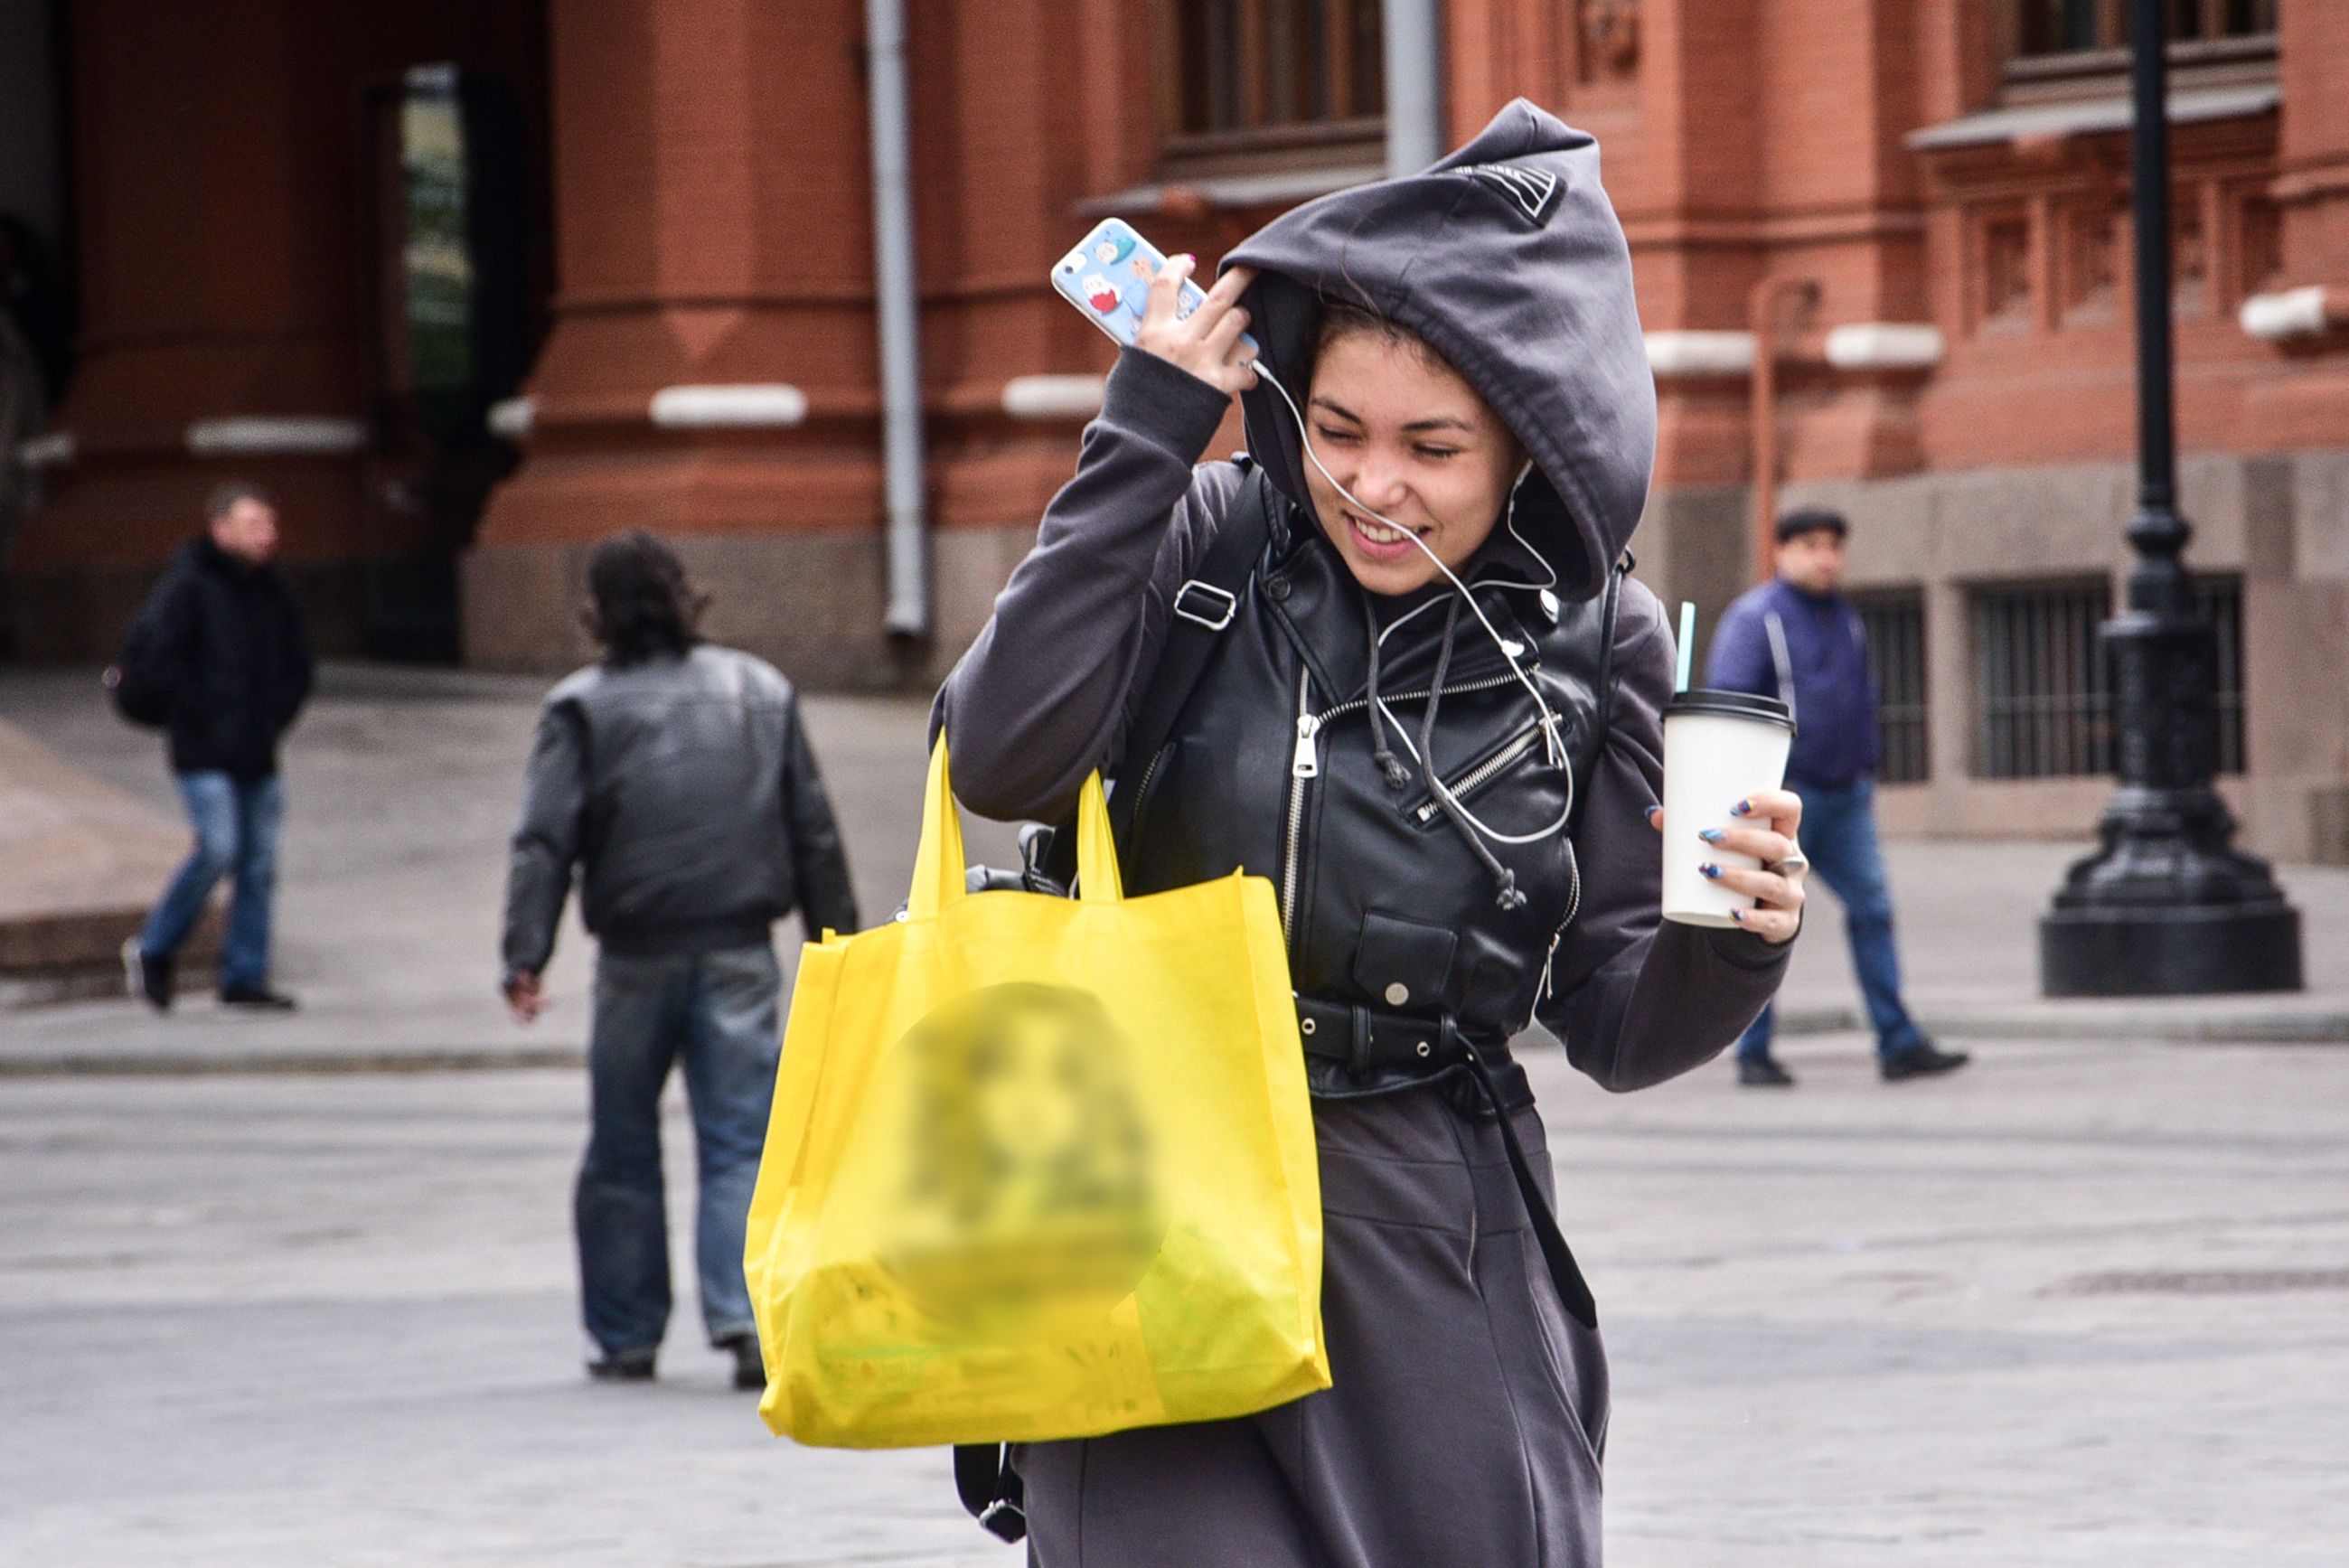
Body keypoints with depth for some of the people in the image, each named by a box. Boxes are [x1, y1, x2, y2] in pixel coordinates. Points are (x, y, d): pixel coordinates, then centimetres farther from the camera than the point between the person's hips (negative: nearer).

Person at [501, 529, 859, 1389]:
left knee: (622, 1153, 11)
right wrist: (835, 936, 18)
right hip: (739, 954, 1)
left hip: (637, 957, -1)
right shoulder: (762, 691, 8)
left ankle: (626, 1336, 15)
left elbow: (545, 841, -9)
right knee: (740, 1145, -2)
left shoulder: (582, 708, -2)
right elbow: (814, 830, 11)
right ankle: (744, 1313, -20)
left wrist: (525, 956, -12)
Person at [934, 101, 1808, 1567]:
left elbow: (1618, 1029, 6)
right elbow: (1004, 759, -17)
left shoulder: (1590, 640, 3)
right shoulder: (1211, 540, 0)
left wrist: (1732, 950, -17)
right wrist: (1147, 432, -15)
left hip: (1441, 1279, 2)